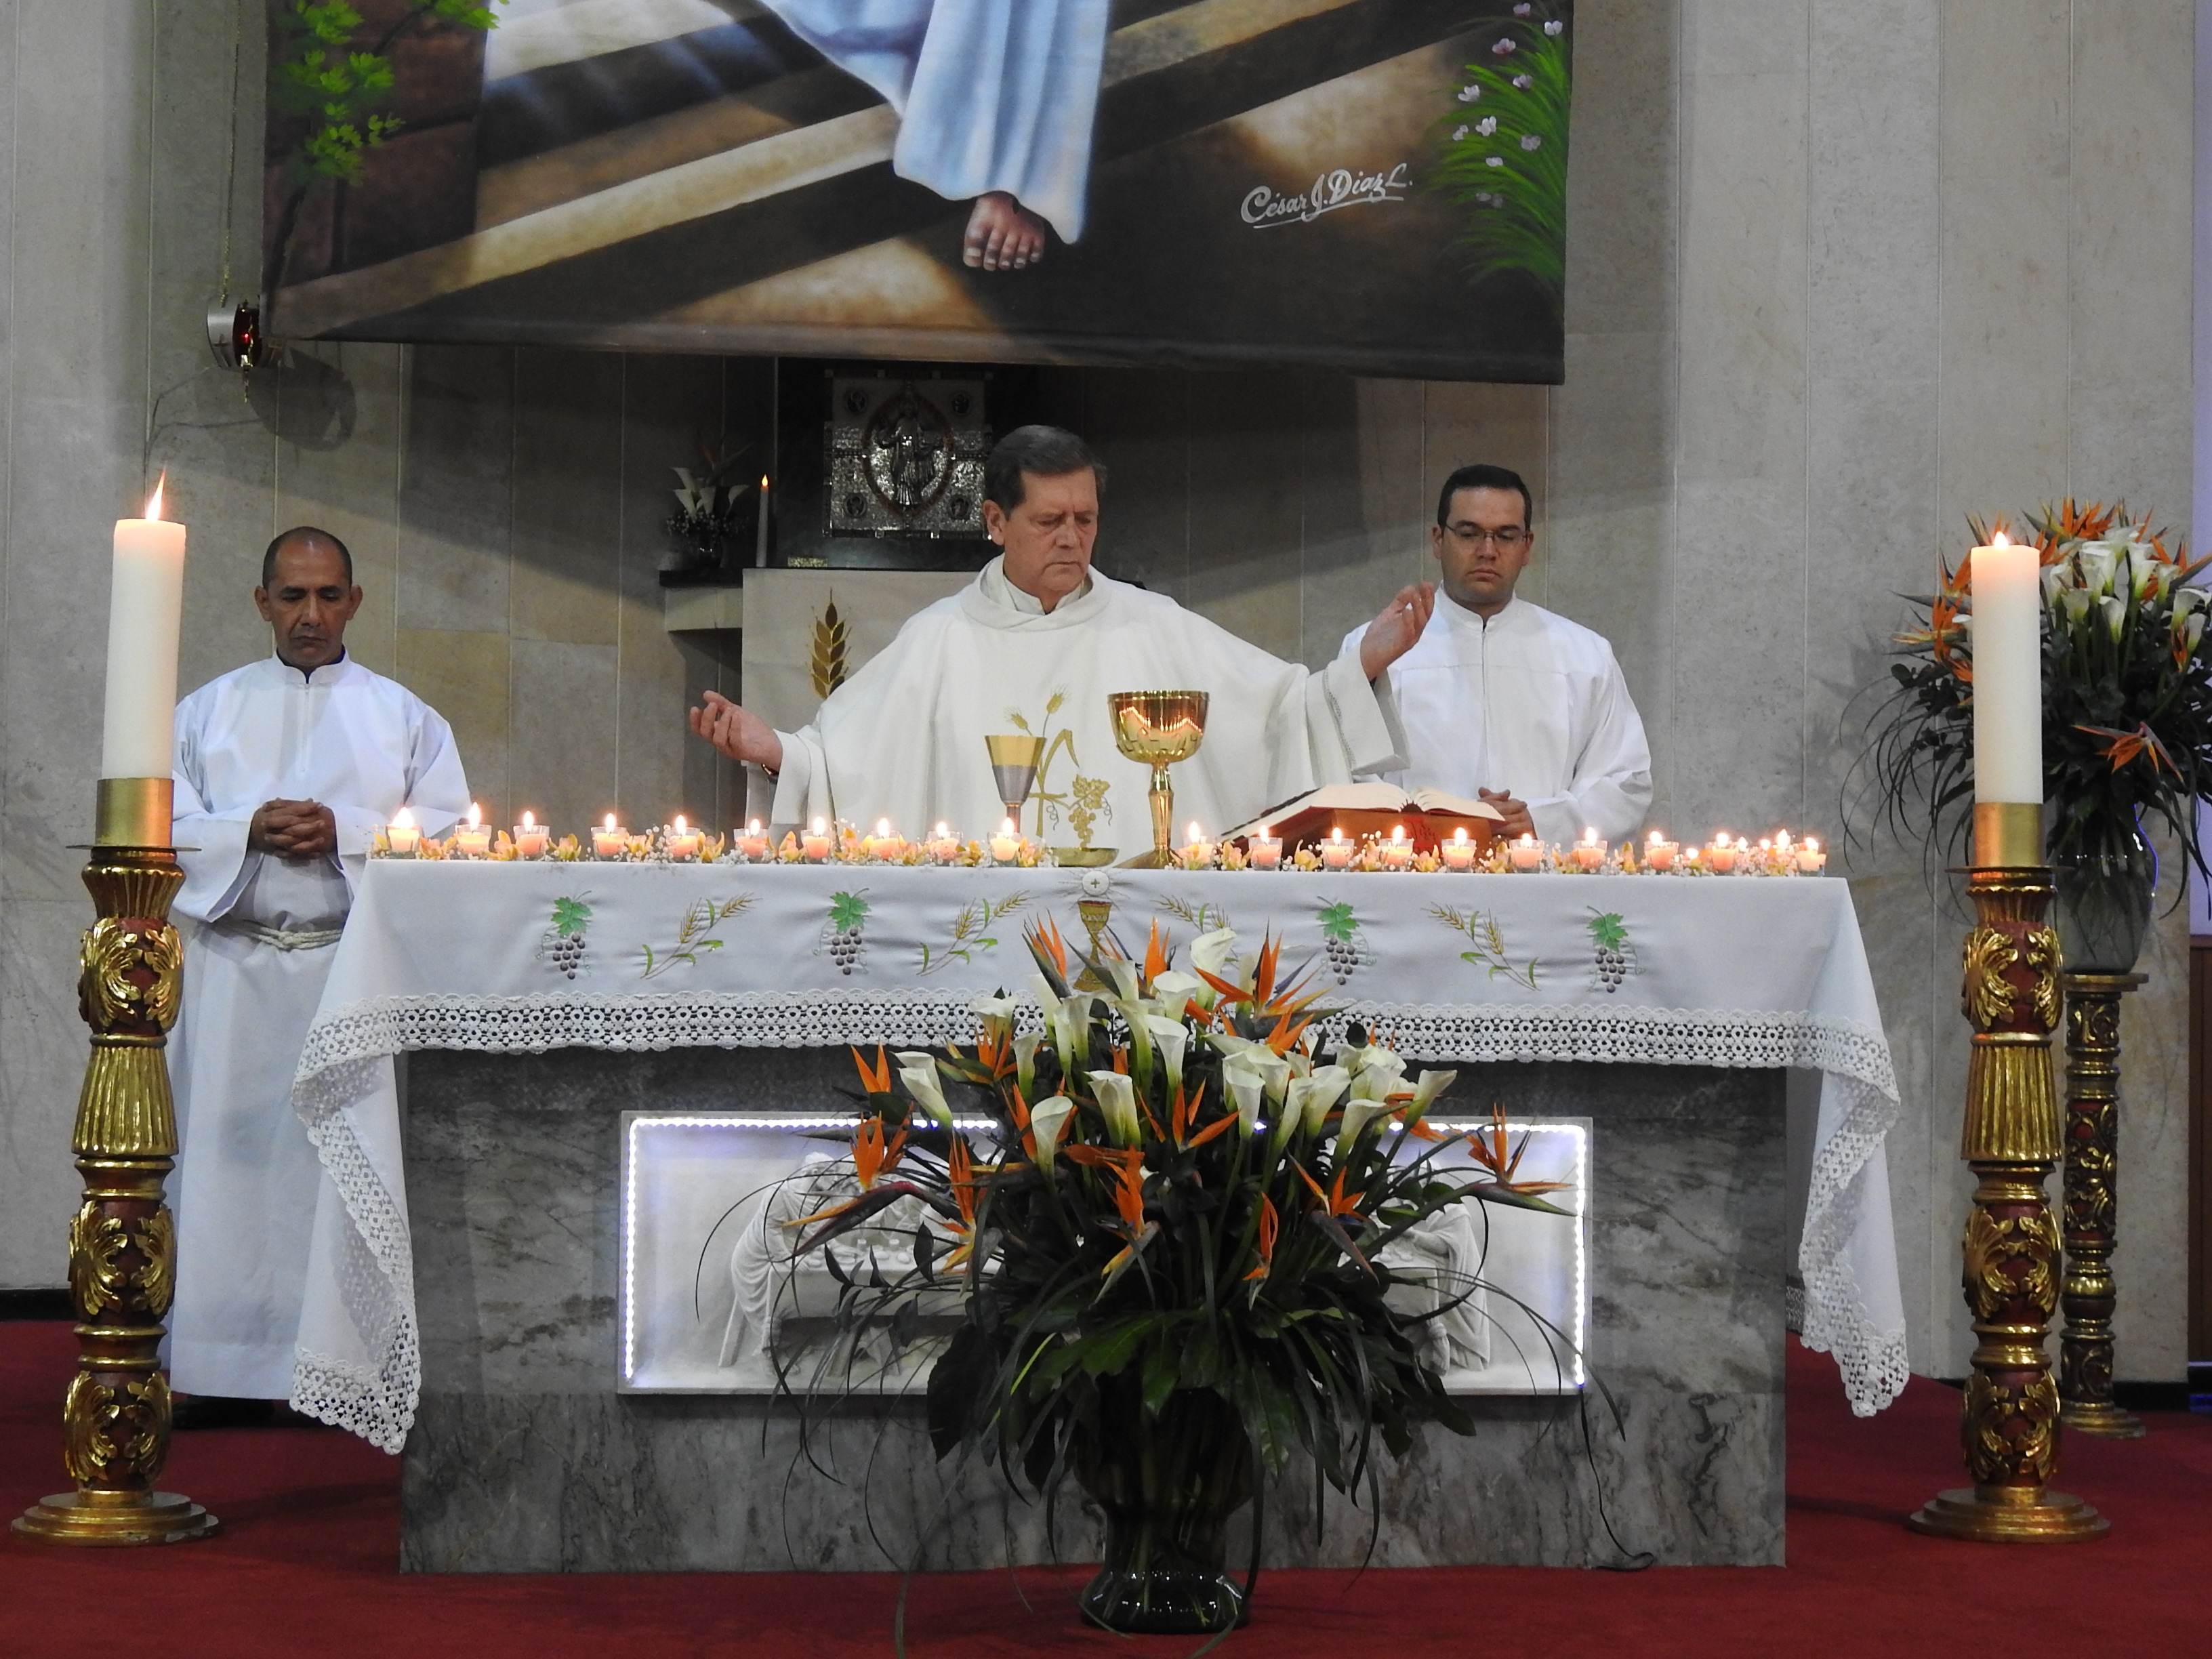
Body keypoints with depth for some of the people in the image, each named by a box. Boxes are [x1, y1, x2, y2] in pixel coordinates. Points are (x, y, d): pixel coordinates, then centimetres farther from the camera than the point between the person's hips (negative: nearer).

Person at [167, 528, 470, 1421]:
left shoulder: (403, 716, 12)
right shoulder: (209, 711, 15)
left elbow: (448, 835, 3)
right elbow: (165, 830, 8)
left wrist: (345, 833, -11)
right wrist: (249, 831, -10)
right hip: (235, 968, 1)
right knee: (229, 1152, -3)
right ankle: (219, 1370, 1)